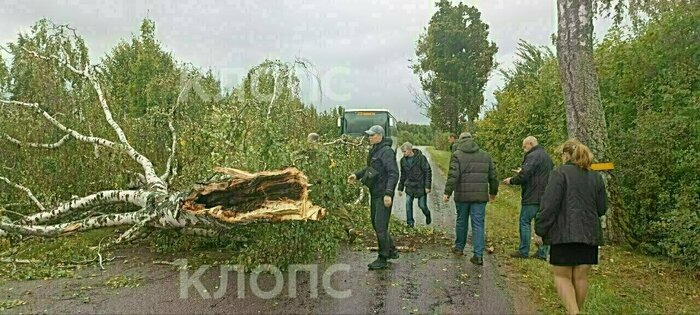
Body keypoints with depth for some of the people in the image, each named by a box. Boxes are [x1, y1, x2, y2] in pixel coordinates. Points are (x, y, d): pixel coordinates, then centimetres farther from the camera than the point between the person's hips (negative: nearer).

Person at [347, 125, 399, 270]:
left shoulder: (386, 151, -16)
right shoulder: (374, 150, 12)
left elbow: (393, 174, -21)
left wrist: (388, 193, -27)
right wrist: (357, 175, 12)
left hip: (383, 194, -10)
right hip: (374, 193, 10)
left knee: (380, 225, -7)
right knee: (375, 223, 16)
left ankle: (382, 260, 3)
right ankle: (391, 251, 31)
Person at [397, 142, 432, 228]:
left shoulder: (421, 158, -14)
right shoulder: (403, 160, 2)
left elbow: (428, 172, -11)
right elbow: (403, 175, 12)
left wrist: (427, 186, -15)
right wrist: (400, 188, 12)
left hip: (420, 186, -4)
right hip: (410, 186, 4)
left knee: (422, 205, 2)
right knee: (408, 203, -4)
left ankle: (427, 215, 33)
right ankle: (410, 222, 8)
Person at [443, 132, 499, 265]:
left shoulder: (457, 155, -4)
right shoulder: (485, 155, 8)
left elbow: (453, 176, -13)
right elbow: (493, 176, 11)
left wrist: (447, 192, -8)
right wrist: (493, 192, 22)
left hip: (462, 195, -2)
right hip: (480, 196, 2)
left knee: (461, 222, 15)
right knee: (478, 225, 3)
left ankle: (459, 248, 30)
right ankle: (478, 255, -1)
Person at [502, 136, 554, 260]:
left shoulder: (532, 156, -14)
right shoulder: (546, 156, 17)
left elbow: (524, 175, -20)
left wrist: (511, 180, -3)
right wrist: (522, 171, 23)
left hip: (532, 197, -9)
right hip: (545, 196, 9)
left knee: (525, 222, 0)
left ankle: (523, 251, 5)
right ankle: (543, 252, 14)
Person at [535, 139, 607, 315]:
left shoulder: (560, 173, -8)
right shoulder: (596, 177, 10)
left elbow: (550, 205, -13)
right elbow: (602, 208, 13)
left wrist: (540, 230, -6)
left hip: (565, 233, -5)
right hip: (589, 234, 5)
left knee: (562, 275, 4)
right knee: (580, 276, 13)